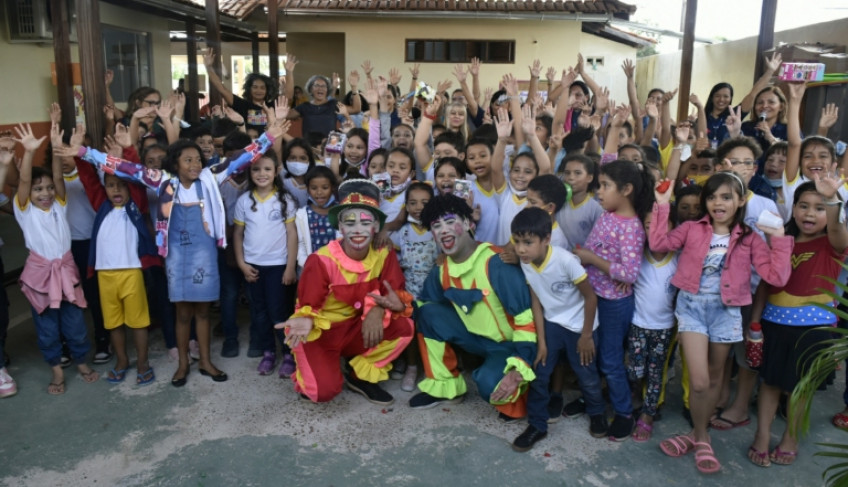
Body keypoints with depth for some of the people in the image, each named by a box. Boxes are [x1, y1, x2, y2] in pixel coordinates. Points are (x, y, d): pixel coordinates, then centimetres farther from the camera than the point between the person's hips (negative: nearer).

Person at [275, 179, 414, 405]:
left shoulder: (385, 255, -11)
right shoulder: (321, 261, -21)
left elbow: (395, 295, -9)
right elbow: (308, 306, -15)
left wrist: (378, 309, -32)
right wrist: (306, 321, -39)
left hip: (355, 329, 4)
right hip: (320, 332, -4)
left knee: (404, 326, -22)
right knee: (325, 390, -25)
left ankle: (362, 376, 1)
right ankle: (308, 372, 14)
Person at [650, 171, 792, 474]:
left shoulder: (749, 239, 0)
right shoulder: (692, 229, 1)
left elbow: (776, 277, -7)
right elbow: (658, 244, -10)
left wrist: (779, 239, -12)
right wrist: (662, 206, -11)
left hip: (725, 310, 2)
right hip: (692, 306, -2)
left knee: (714, 379, 15)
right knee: (699, 382, -9)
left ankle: (697, 434, 35)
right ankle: (701, 438, 16)